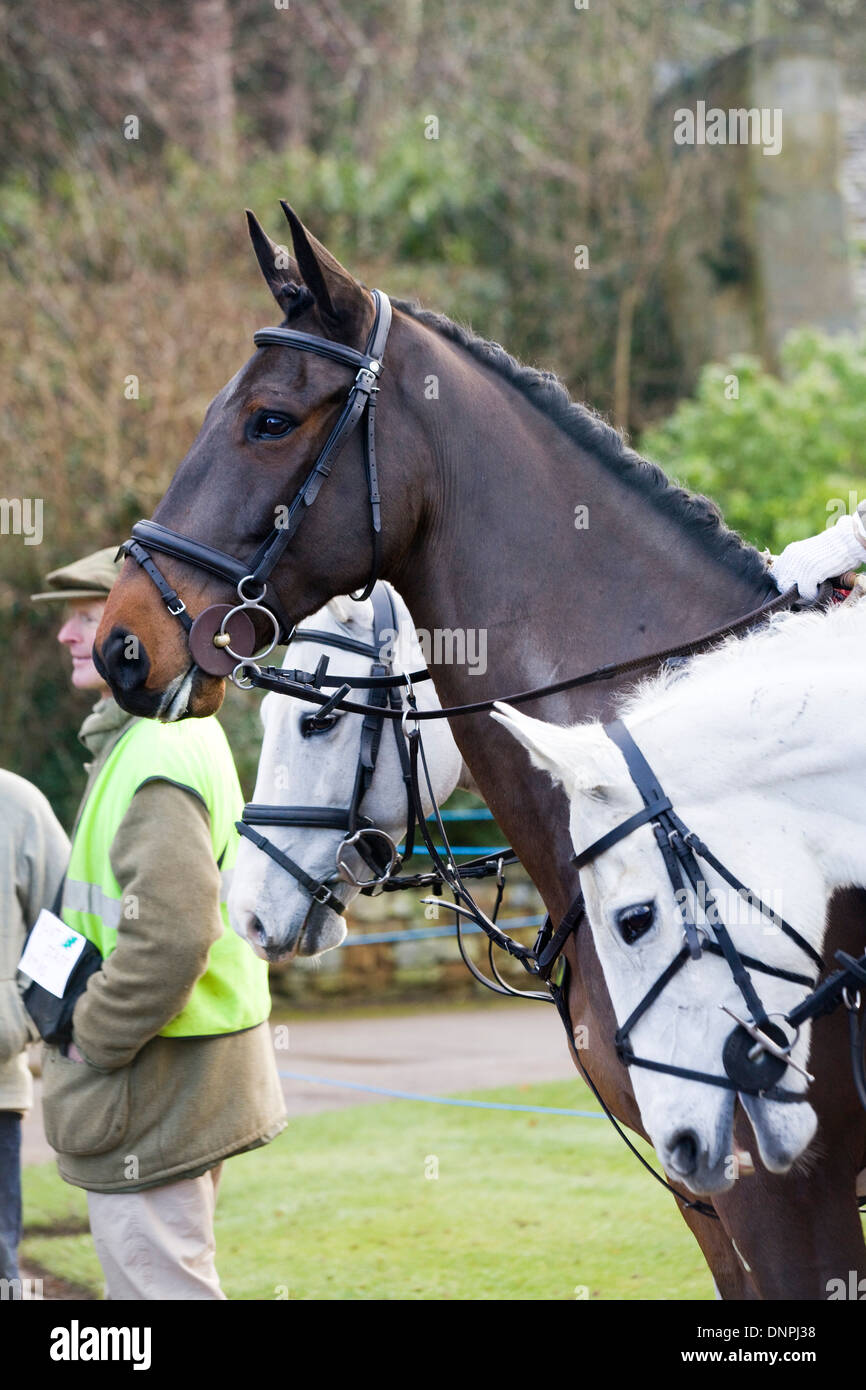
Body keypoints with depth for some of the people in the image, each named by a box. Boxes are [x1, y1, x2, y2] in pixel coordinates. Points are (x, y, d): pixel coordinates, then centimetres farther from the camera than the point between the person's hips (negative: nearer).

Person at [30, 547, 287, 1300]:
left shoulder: (158, 759, -20)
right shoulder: (184, 732, 15)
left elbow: (169, 937, -31)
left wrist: (92, 1043, -19)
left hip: (153, 1092, -11)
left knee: (159, 1283, -7)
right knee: (164, 1280, 19)